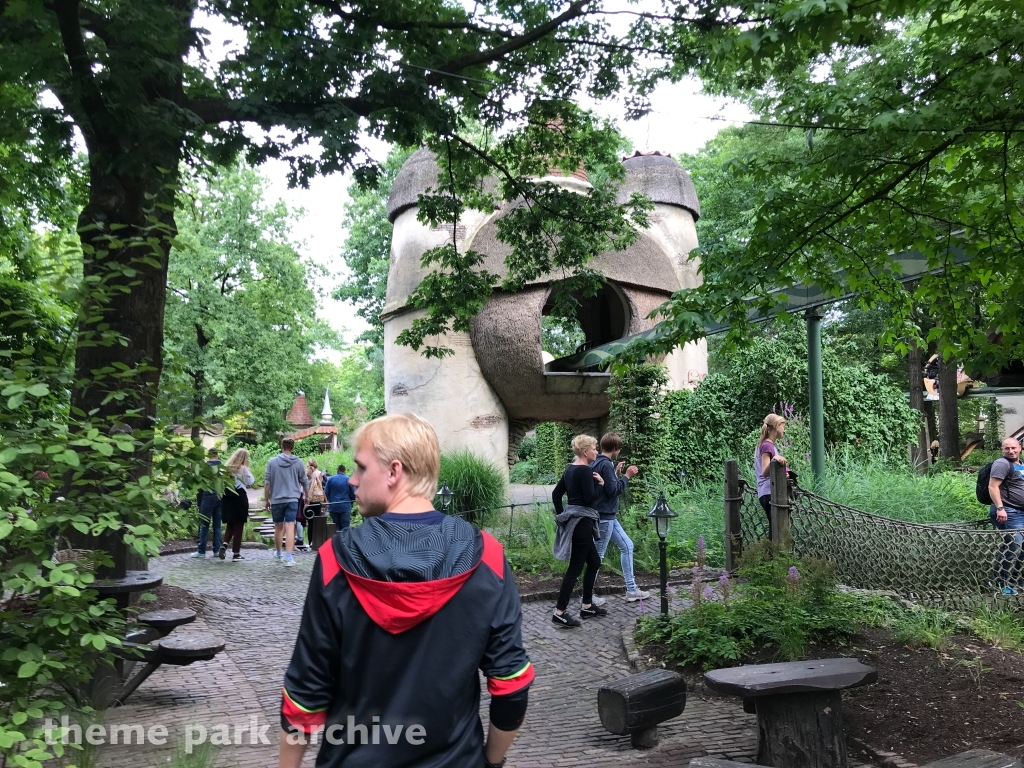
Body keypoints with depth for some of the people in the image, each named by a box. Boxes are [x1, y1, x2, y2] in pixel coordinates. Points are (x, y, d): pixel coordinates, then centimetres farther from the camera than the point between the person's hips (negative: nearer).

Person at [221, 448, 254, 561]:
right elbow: (251, 481, -3)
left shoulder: (227, 467, 6)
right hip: (240, 497, -4)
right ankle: (236, 553, 5)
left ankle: (224, 544, -7)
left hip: (228, 497, 5)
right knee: (239, 525, 3)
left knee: (230, 524, 16)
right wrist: (248, 471, 3)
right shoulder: (243, 468, -8)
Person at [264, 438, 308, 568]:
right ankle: (288, 557, -13)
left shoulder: (272, 462, 0)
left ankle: (278, 553, 33)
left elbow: (267, 483, 1)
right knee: (290, 527, -5)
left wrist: (266, 499, 11)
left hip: (276, 500, 1)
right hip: (292, 499, -1)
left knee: (278, 527, 16)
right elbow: (304, 482, 6)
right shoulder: (298, 462, -1)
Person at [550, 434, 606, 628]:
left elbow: (556, 493, 15)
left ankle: (587, 606, 25)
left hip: (573, 519, 10)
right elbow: (590, 499, -19)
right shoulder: (585, 470, -16)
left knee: (594, 562, 18)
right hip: (581, 522, -10)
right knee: (575, 567, -4)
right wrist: (600, 483, -5)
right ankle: (559, 613, -1)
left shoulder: (570, 469, 11)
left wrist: (560, 515, 17)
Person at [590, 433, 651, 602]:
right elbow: (613, 490, -20)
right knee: (598, 555, -1)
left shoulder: (596, 463, 10)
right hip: (604, 516, -11)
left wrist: (616, 473, 14)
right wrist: (626, 476, -10)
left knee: (627, 546, 16)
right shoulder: (606, 464, -19)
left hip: (608, 516, 11)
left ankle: (631, 590, 22)